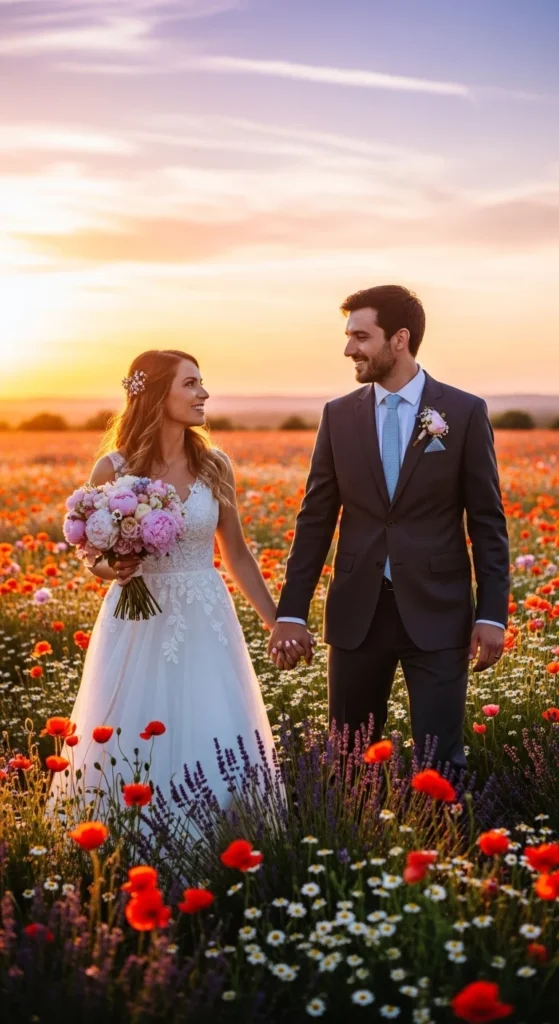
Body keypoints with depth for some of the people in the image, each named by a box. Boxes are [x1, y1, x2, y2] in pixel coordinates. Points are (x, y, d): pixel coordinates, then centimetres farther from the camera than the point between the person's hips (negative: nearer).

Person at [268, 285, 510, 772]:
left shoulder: (465, 412, -3)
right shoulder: (339, 415, 5)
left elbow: (488, 522, -2)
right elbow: (316, 518, 5)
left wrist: (492, 614, -7)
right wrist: (291, 611, 1)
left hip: (437, 611, -3)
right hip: (358, 610, 3)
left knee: (440, 758, 0)